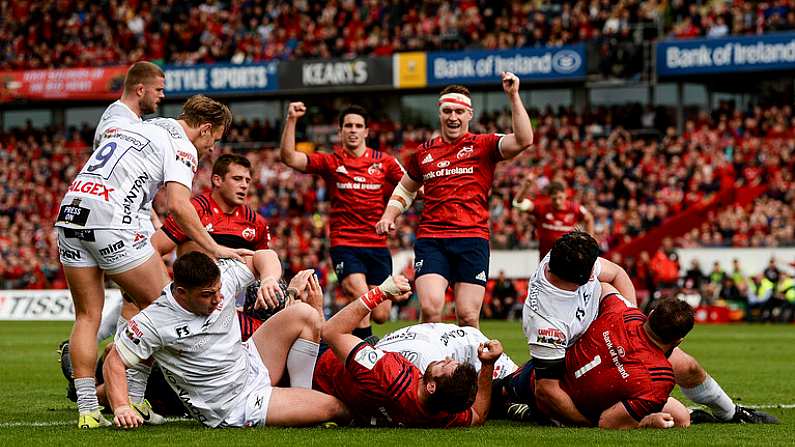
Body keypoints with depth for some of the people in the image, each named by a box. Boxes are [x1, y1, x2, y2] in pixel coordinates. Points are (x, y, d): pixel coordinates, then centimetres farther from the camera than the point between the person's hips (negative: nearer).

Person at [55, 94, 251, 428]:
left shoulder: (139, 128, 29)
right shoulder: (182, 146, 2)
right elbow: (178, 205, -12)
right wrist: (215, 249, -6)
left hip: (69, 212, 8)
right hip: (111, 221, -8)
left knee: (88, 317, 11)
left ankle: (86, 409, 6)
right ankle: (133, 399, 5)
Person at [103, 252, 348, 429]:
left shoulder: (222, 278, -9)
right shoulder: (154, 321, -24)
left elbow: (261, 257, 6)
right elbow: (114, 361, -16)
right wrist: (122, 408, -28)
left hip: (252, 367, 7)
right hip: (235, 409, -7)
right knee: (332, 407, -17)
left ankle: (301, 393, 5)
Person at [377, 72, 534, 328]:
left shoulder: (483, 146, 7)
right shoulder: (424, 153, 17)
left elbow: (523, 140, -11)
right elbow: (405, 189, 33)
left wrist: (513, 96, -15)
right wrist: (388, 216, 16)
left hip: (472, 239, -2)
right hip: (430, 240, 2)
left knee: (468, 317, -4)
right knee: (430, 309, -17)